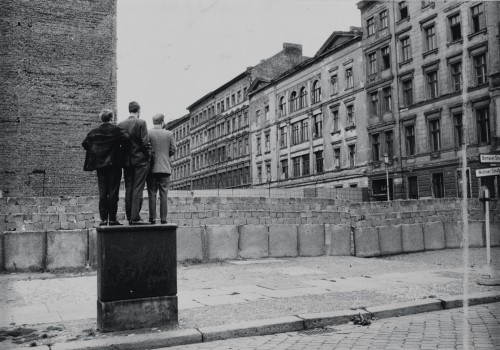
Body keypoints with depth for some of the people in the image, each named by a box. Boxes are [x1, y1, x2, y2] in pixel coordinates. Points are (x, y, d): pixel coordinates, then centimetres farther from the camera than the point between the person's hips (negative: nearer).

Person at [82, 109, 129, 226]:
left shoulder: (94, 132, 7)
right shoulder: (116, 130, -5)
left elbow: (85, 143, 5)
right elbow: (126, 138, -20)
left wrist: (95, 153, 15)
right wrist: (121, 153, -8)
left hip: (100, 165, 4)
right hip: (114, 164, -3)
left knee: (102, 193, 7)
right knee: (113, 192, -1)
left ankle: (103, 219, 5)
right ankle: (112, 219, -1)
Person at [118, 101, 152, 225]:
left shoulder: (121, 125, 6)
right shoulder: (141, 123, -7)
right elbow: (145, 141, -12)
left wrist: (123, 157, 15)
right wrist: (149, 154, 2)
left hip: (126, 161, 5)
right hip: (140, 160, -5)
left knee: (128, 189, 9)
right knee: (138, 189, -4)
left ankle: (129, 217, 11)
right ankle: (135, 218, -8)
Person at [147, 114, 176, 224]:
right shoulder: (169, 134, 1)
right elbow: (173, 150, 3)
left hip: (151, 168, 0)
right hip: (165, 168, 0)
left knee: (152, 194, 4)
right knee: (163, 194, 3)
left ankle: (152, 218, 2)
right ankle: (163, 218, 1)